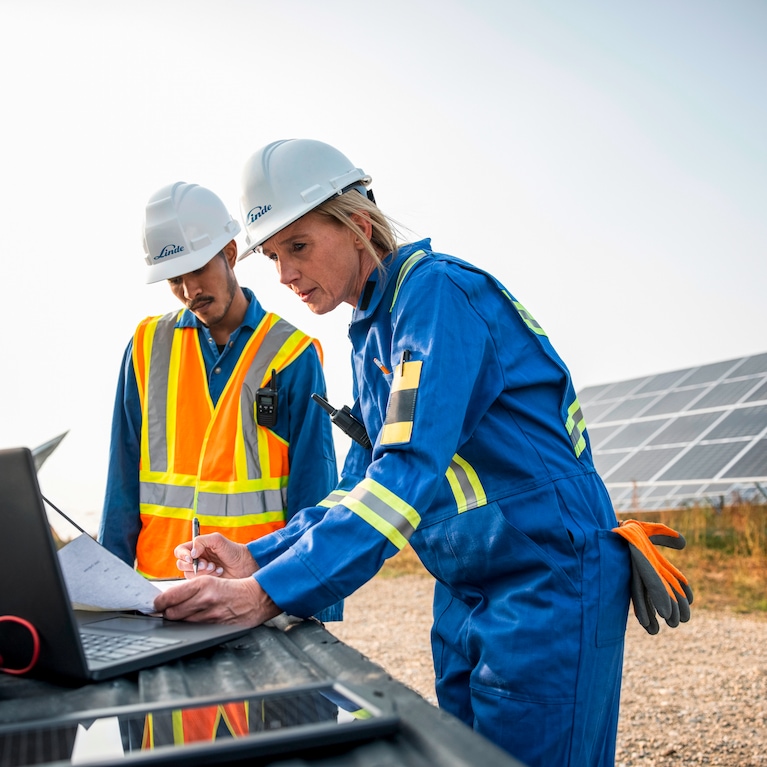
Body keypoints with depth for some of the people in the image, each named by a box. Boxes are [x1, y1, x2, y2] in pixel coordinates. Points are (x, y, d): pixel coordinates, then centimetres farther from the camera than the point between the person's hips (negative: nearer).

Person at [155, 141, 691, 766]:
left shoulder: (437, 291, -16)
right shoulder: (369, 335, 11)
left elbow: (410, 469, -28)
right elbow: (364, 483, 12)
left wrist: (270, 592, -32)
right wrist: (258, 558, -1)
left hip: (549, 577, -9)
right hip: (465, 591, 9)